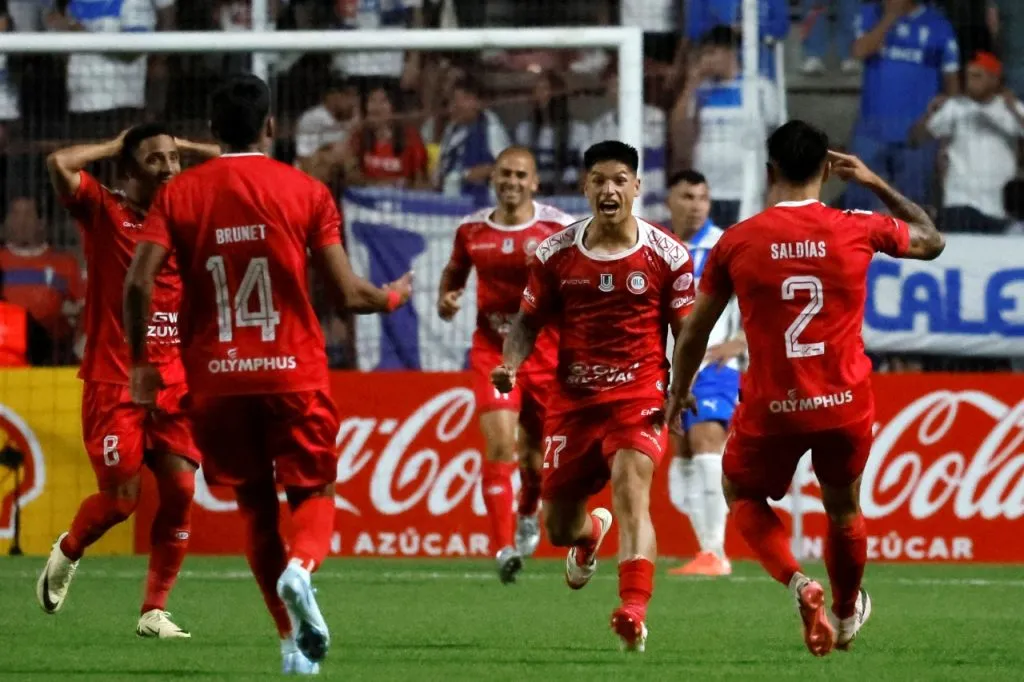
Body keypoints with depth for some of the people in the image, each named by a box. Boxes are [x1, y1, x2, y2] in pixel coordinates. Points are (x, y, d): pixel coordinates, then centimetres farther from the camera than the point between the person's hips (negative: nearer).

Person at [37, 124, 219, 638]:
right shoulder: (104, 211, -3)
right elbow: (59, 164, -20)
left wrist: (186, 147, 10)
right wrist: (113, 147, -6)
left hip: (175, 382, 4)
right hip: (113, 383, -4)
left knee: (179, 489, -7)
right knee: (120, 498, -6)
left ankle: (154, 612, 2)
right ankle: (68, 552, 27)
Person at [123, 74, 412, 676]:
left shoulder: (180, 195, 2)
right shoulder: (305, 192, -1)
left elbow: (139, 283, -10)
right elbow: (348, 294, -3)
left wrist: (141, 360, 3)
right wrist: (393, 298, 18)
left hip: (215, 379, 2)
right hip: (295, 374, -2)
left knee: (256, 507, 15)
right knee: (314, 491, 11)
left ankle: (293, 640, 12)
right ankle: (301, 566, -24)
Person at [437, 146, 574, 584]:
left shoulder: (557, 228, -6)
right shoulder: (472, 230, 2)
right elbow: (455, 271, 20)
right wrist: (446, 298, -1)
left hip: (545, 353, 0)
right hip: (492, 351, 0)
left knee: (536, 455, 11)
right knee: (500, 444, -18)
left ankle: (528, 514, 46)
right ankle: (504, 547, -18)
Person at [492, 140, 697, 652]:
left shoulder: (667, 255, -3)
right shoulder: (555, 254, 2)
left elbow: (686, 332, 2)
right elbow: (528, 322, 9)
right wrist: (510, 364, -11)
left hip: (639, 398, -3)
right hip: (572, 399, 3)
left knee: (631, 492, -28)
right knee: (558, 528, 12)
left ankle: (633, 613, -37)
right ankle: (591, 533, 52)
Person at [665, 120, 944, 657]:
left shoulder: (737, 241, -7)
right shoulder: (858, 229, -5)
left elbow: (695, 331, 3)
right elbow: (930, 240, 15)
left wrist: (678, 392, 20)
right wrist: (874, 183, 22)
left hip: (771, 409, -2)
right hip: (846, 405, 2)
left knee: (742, 495, 25)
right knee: (843, 509, 27)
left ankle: (797, 583, 0)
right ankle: (847, 615, 46)